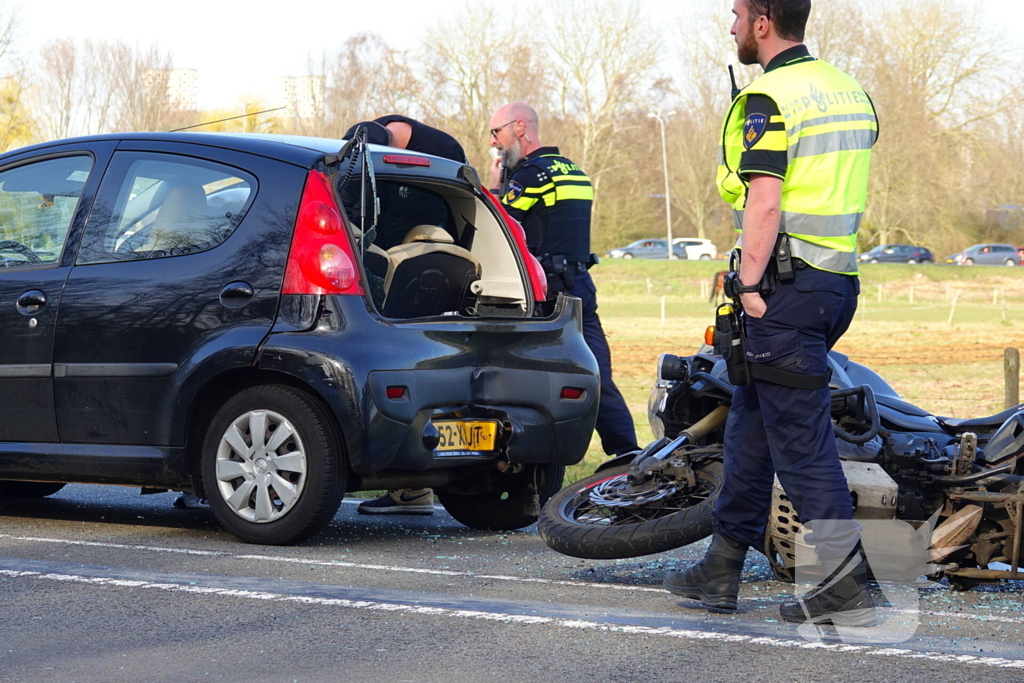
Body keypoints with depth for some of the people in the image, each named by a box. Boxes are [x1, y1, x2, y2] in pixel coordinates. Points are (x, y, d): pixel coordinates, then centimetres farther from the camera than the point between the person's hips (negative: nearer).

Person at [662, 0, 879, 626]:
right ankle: (722, 569, 23)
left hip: (788, 285, -9)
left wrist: (751, 289, -17)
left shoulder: (768, 98, -13)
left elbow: (765, 203, -21)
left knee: (799, 436, -5)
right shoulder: (851, 91, 14)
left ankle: (848, 585, -6)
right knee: (754, 418, 17)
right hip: (840, 280, 9)